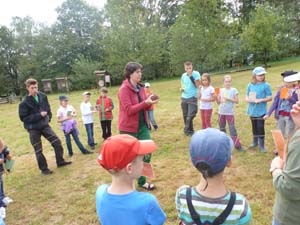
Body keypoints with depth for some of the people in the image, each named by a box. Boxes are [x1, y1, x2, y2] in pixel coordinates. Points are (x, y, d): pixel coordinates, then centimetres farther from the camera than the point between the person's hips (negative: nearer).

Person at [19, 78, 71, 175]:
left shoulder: (42, 96, -2)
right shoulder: (24, 103, -17)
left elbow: (48, 108, 14)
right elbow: (23, 118, -16)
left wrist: (49, 117, 0)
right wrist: (39, 115, -22)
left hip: (44, 125, 4)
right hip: (33, 129, -4)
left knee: (57, 142, 4)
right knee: (38, 150, 6)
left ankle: (60, 161, 21)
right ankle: (44, 169, 21)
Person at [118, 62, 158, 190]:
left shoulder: (140, 87, 6)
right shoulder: (124, 89, -16)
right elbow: (129, 110, -22)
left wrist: (149, 103, -10)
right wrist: (146, 102, -27)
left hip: (142, 125, 7)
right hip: (129, 128, -7)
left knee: (147, 153, 8)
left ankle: (142, 181, 27)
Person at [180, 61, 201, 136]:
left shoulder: (196, 74, -8)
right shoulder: (183, 75, 7)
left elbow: (198, 85, -18)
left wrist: (191, 76, -21)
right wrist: (181, 88, 0)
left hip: (192, 98, -5)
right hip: (184, 98, 5)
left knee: (190, 116, -10)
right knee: (185, 116, 8)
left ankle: (187, 130, 2)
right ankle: (189, 131, 21)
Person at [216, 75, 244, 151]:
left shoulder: (234, 90, -3)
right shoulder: (221, 90, 5)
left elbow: (236, 101, -5)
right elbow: (218, 102, 6)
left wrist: (229, 99, -16)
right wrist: (216, 97, -11)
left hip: (230, 112, -4)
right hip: (221, 112, 4)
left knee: (232, 128, -6)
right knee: (222, 128, 13)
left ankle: (237, 145, -1)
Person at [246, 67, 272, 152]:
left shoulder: (266, 85, -6)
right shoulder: (250, 85, 5)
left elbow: (270, 98, -7)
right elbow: (247, 98, 8)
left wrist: (260, 100, -21)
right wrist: (249, 100, -14)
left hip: (261, 111, -4)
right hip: (252, 110, 4)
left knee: (260, 128, -2)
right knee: (254, 127, 17)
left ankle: (262, 145, 10)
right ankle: (255, 142, 33)